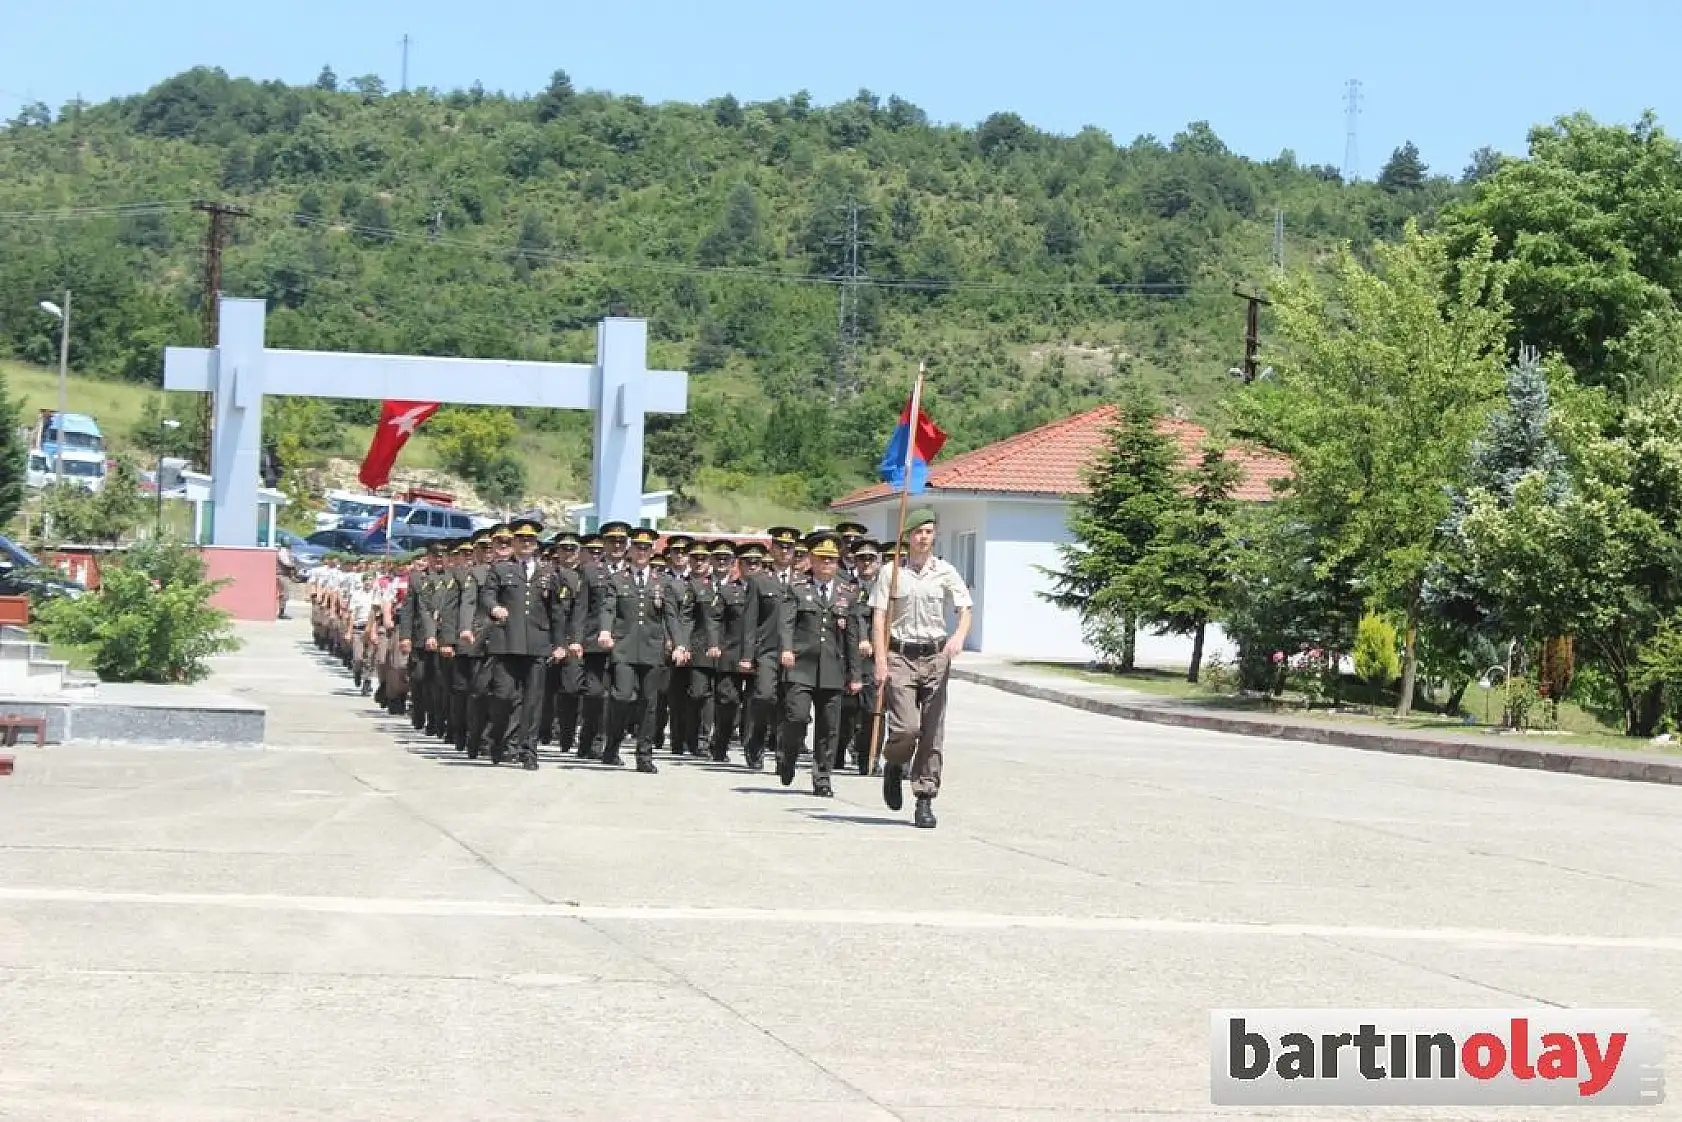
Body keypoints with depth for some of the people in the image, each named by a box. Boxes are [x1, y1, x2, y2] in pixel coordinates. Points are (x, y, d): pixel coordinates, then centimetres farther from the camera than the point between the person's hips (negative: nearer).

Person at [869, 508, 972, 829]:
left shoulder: (945, 572, 7)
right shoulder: (891, 572, 3)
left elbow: (965, 610, 2)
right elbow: (879, 618, 1)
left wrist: (959, 636, -21)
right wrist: (880, 662, -8)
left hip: (935, 657, 2)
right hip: (900, 657, -2)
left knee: (932, 734, 0)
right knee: (906, 727, -15)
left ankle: (925, 799, 8)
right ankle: (893, 767, 17)